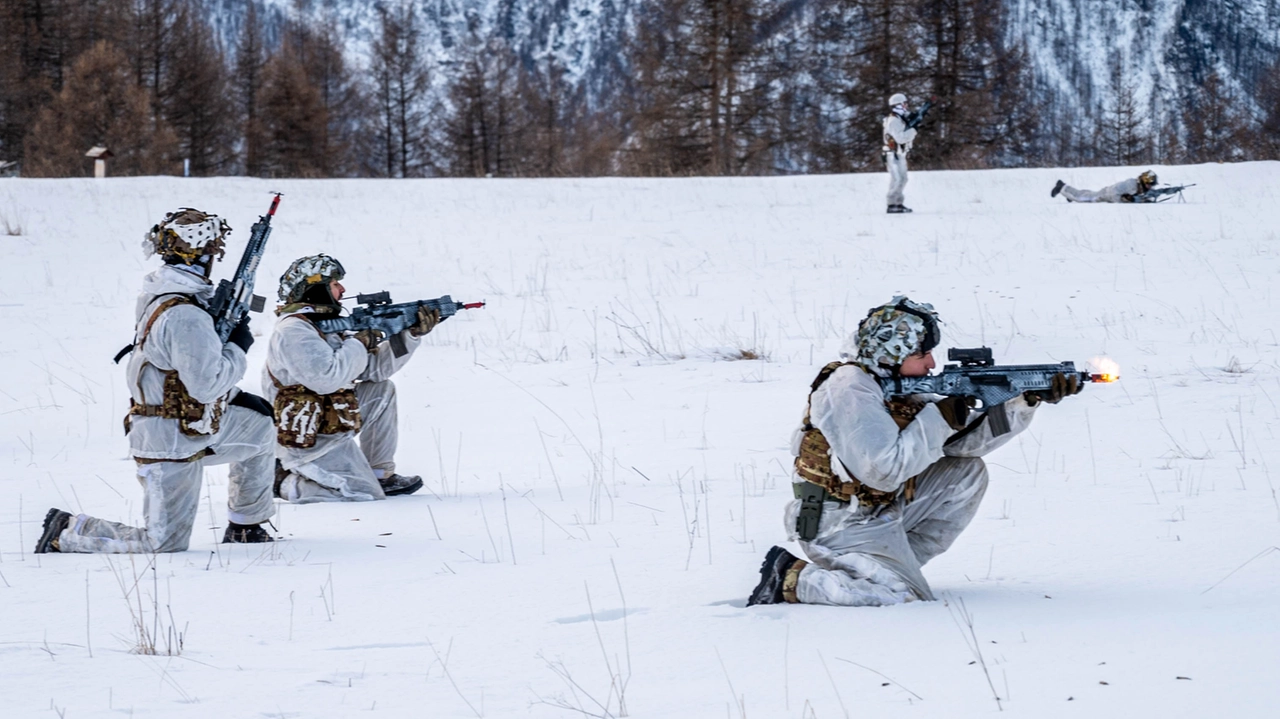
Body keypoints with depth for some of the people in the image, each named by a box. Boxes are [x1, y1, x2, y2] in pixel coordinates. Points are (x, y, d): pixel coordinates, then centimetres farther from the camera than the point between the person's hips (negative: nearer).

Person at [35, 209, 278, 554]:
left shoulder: (160, 298, 4)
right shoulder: (185, 317, -28)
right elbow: (207, 385, -28)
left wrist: (236, 396, 11)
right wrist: (238, 347, -12)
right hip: (170, 446, -10)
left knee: (259, 426, 24)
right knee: (164, 543, -4)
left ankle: (245, 526, 33)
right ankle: (68, 532, 6)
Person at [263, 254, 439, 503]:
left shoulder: (326, 327, 13)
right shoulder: (293, 331, -18)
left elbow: (375, 369, 12)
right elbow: (326, 378, -30)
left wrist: (412, 334, 3)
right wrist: (359, 343, -15)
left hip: (331, 425, 10)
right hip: (311, 441, -10)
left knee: (381, 391, 15)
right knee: (368, 495, -15)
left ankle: (381, 474, 16)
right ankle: (284, 481, -1)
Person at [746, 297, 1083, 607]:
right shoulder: (850, 390, -21)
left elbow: (967, 439, 6)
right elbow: (884, 470, -29)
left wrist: (1029, 400, -5)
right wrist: (940, 418, -21)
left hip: (881, 512, 10)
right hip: (840, 526, -10)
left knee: (967, 471, 8)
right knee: (907, 598, -23)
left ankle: (897, 565, 8)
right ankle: (790, 579, -8)